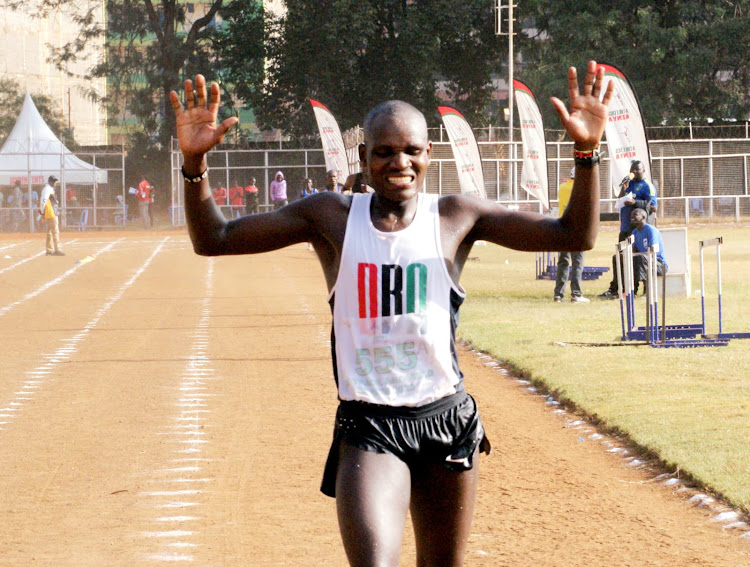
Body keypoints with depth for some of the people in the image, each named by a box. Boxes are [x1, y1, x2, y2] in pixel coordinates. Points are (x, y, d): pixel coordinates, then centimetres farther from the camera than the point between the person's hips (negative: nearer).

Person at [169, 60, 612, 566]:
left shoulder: (456, 218, 2)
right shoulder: (331, 217, 1)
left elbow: (575, 236, 1)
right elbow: (213, 240, 2)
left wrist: (587, 151, -13)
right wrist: (195, 164, -14)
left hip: (448, 423, 2)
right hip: (368, 429, -2)